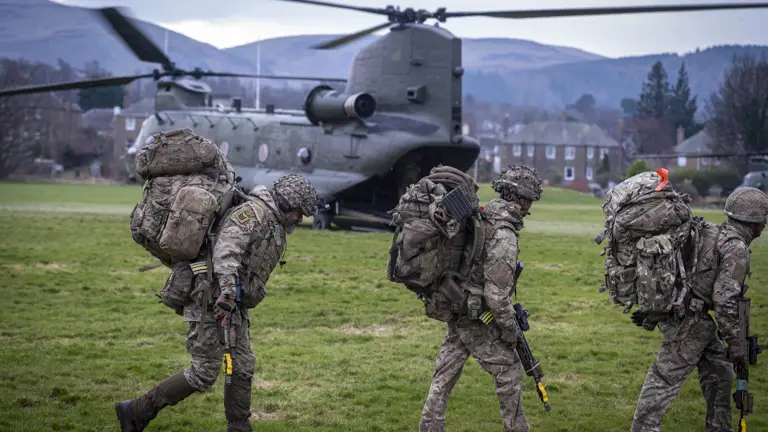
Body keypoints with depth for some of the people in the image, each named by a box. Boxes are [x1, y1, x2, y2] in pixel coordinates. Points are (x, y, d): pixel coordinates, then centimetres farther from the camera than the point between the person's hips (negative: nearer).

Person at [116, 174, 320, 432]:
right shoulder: (254, 211, -15)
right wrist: (228, 292, -38)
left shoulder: (276, 227, 17)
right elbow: (226, 249, -29)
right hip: (212, 301, -10)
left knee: (243, 368, 7)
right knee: (204, 374, -7)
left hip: (233, 305, 10)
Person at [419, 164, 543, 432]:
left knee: (444, 377, 12)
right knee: (509, 372, 7)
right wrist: (510, 327, -11)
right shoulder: (503, 235, -23)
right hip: (478, 320, -8)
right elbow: (496, 294, -25)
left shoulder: (480, 217, 3)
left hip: (455, 314, 8)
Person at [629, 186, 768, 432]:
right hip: (689, 320, -10)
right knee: (667, 377, -5)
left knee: (718, 369, 18)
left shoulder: (711, 235, 15)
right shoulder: (736, 249, -15)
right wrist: (736, 343, -15)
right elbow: (725, 300, -21)